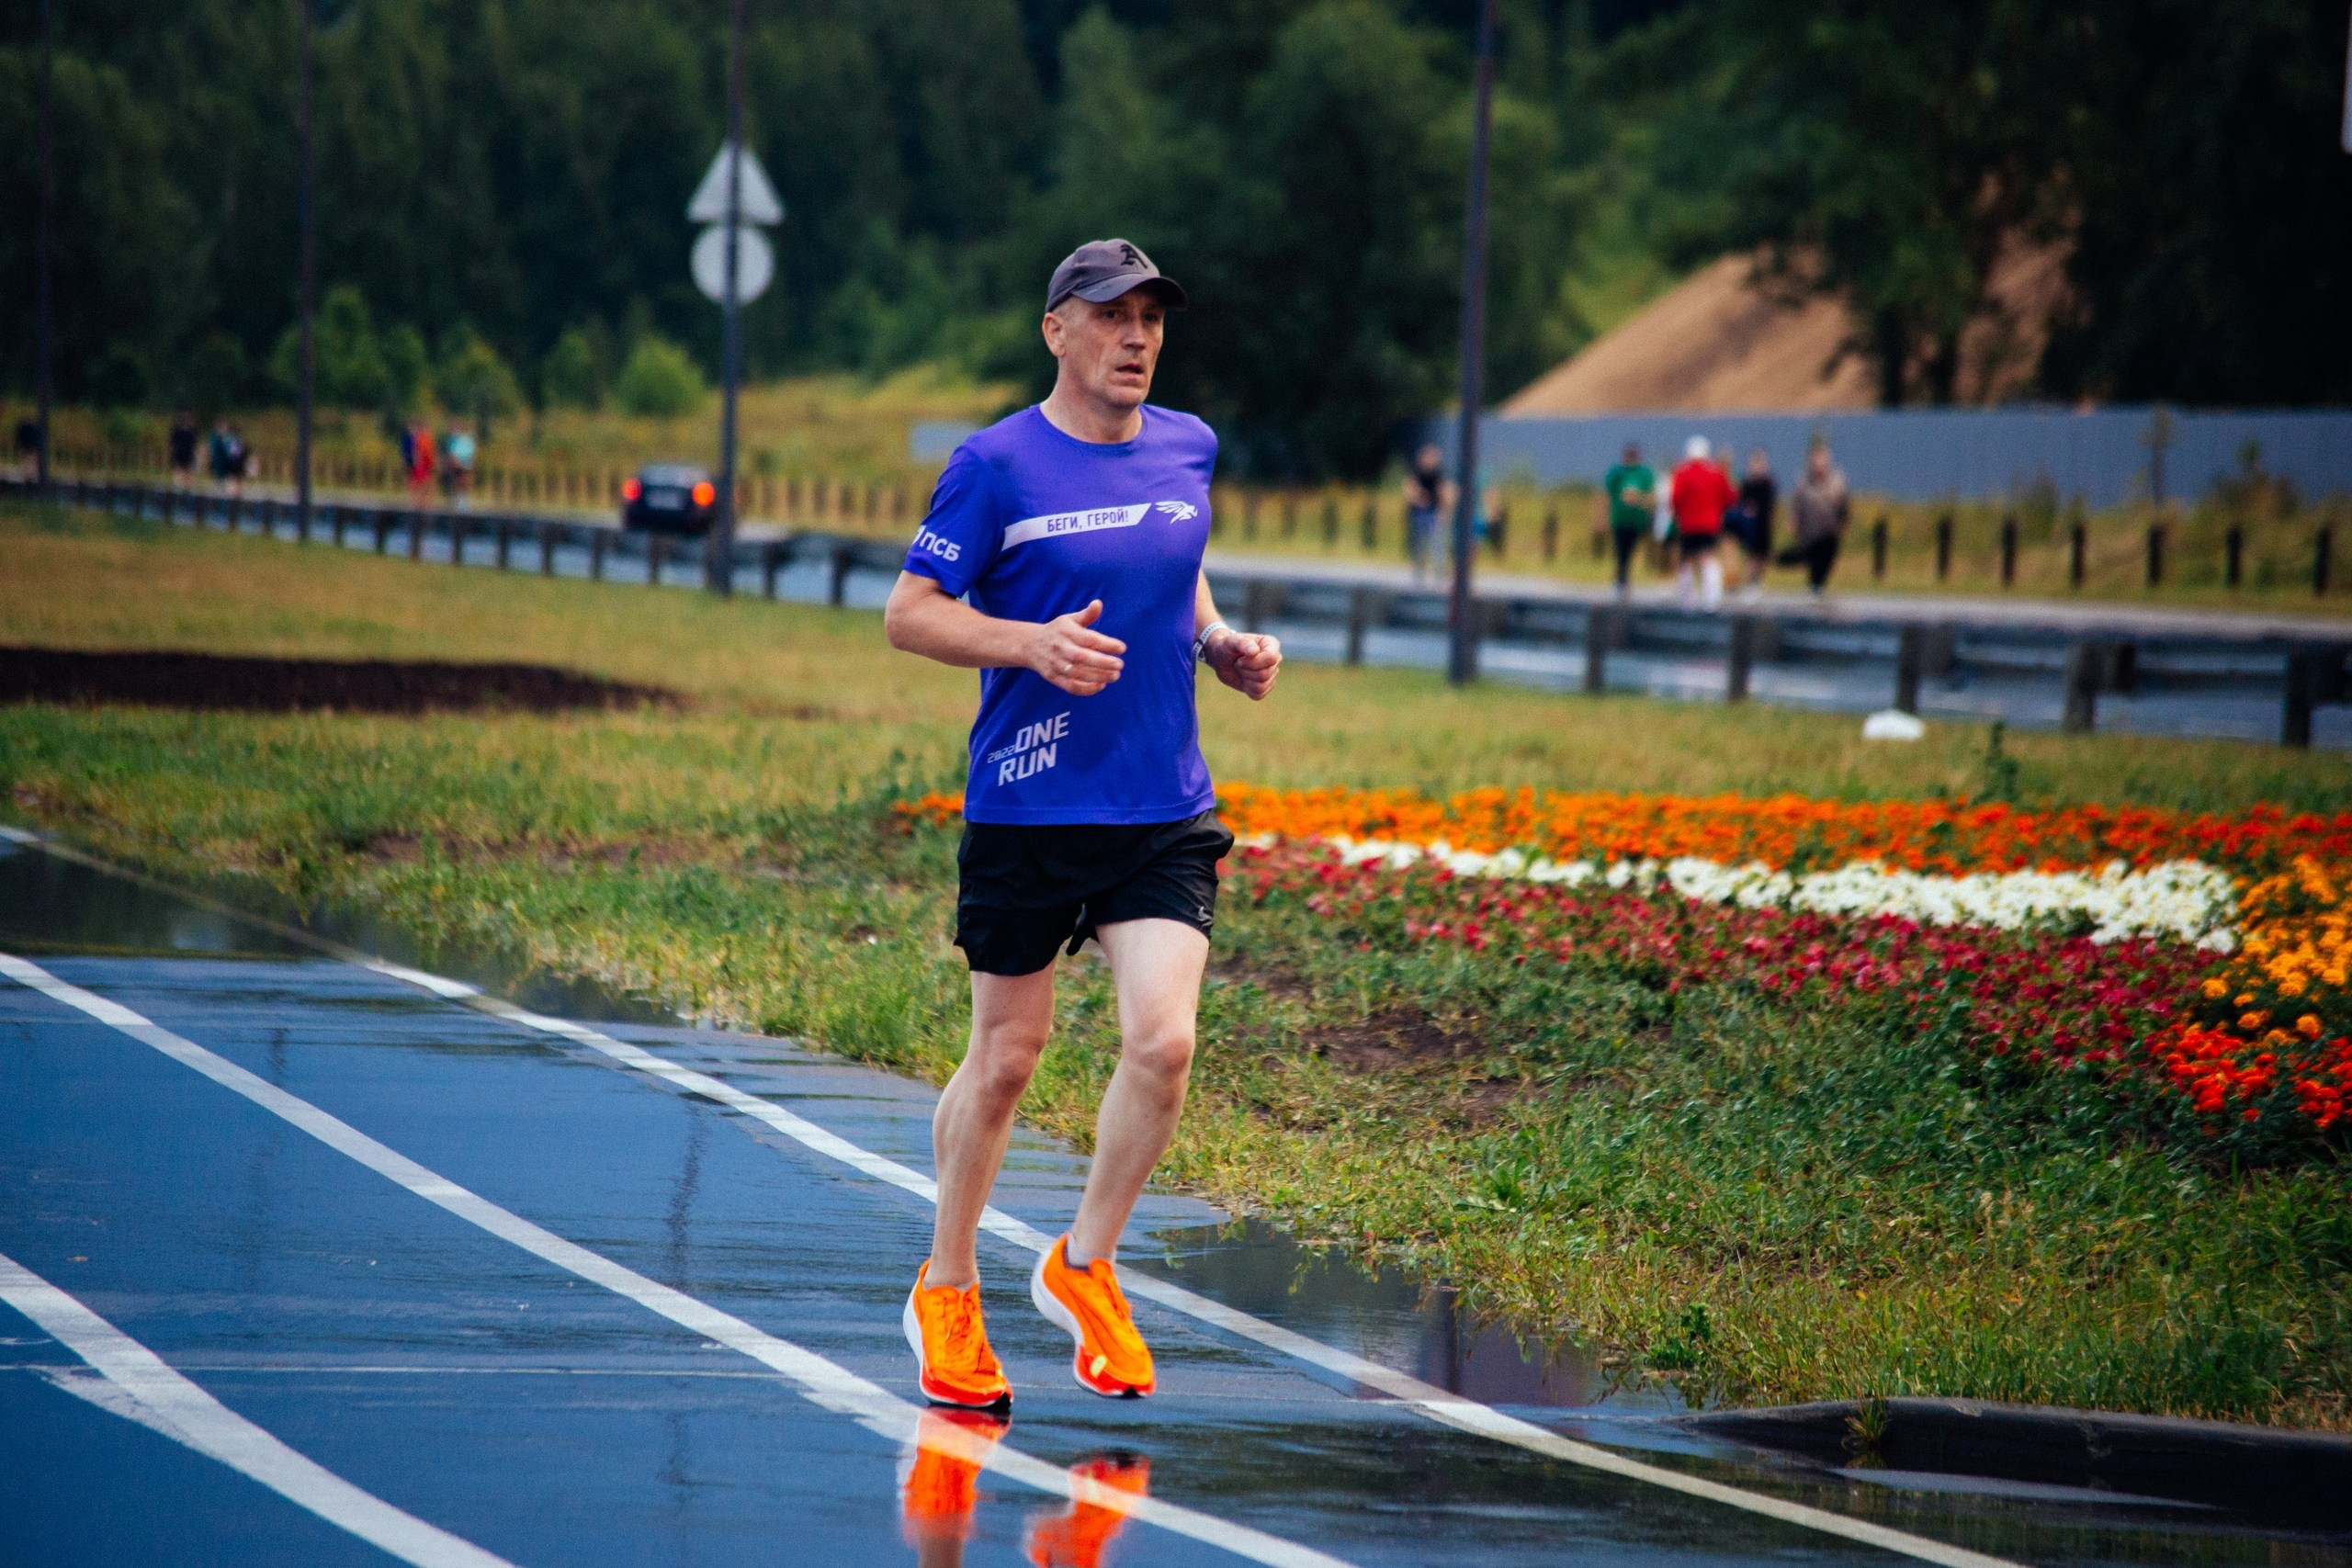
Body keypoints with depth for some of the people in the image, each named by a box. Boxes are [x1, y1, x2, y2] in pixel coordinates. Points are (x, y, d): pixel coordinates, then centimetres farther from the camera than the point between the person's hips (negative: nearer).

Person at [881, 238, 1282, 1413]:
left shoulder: (1187, 450, 8)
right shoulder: (997, 465, -7)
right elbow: (909, 613, -6)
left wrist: (1220, 643, 6)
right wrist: (1032, 642, -21)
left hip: (1164, 810, 3)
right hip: (1027, 809, -3)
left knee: (1162, 1040, -12)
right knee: (1006, 1055, 6)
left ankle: (1082, 1268, 10)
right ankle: (947, 1292, 25)